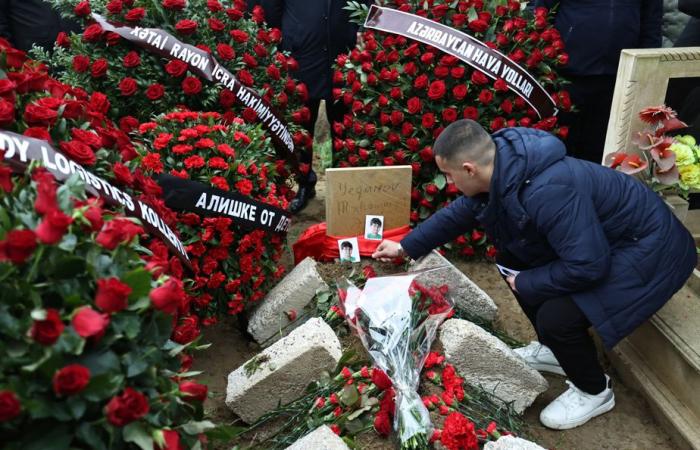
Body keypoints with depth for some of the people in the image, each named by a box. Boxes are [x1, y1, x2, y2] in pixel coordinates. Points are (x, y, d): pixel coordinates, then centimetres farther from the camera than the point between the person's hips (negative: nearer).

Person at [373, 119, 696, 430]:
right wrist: (405, 247, 16)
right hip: (595, 239, 9)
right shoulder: (501, 171, -7)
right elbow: (457, 214, 9)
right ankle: (553, 350, 25)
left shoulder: (547, 191, -37)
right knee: (512, 262, 8)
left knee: (556, 316, -23)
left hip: (646, 248, -9)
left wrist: (526, 284, -18)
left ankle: (594, 392, 9)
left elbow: (587, 266, -34)